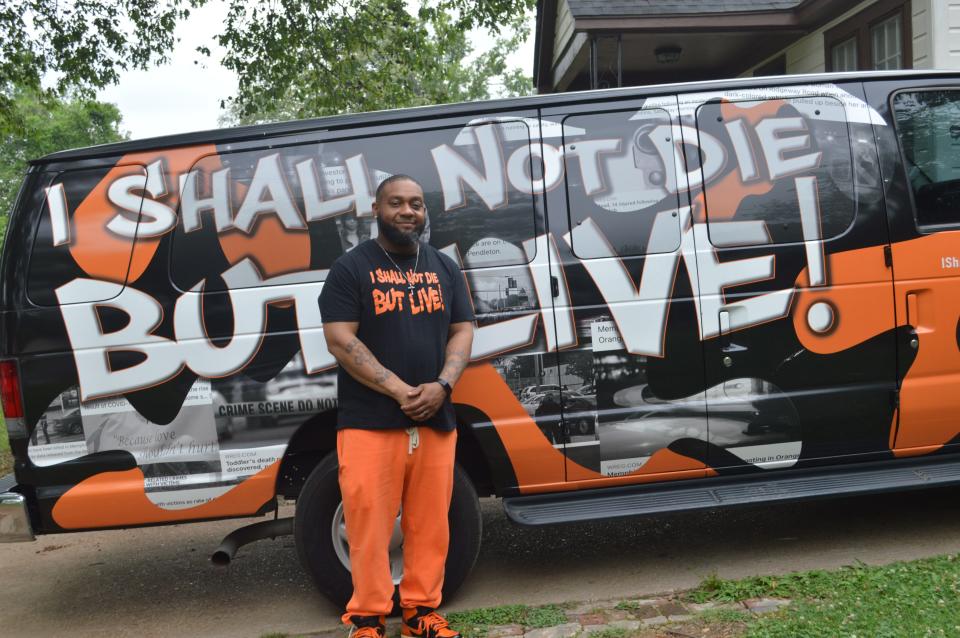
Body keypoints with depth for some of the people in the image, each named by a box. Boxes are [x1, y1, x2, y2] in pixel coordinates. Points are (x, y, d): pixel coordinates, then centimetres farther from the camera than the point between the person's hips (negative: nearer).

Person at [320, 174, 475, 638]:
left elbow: (462, 331, 11)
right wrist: (398, 390, -15)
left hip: (436, 419, 4)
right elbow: (339, 340, -8)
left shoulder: (444, 268, 14)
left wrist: (441, 386, -8)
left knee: (429, 523, 8)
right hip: (369, 421, -4)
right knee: (369, 524, -1)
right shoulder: (351, 268, 0)